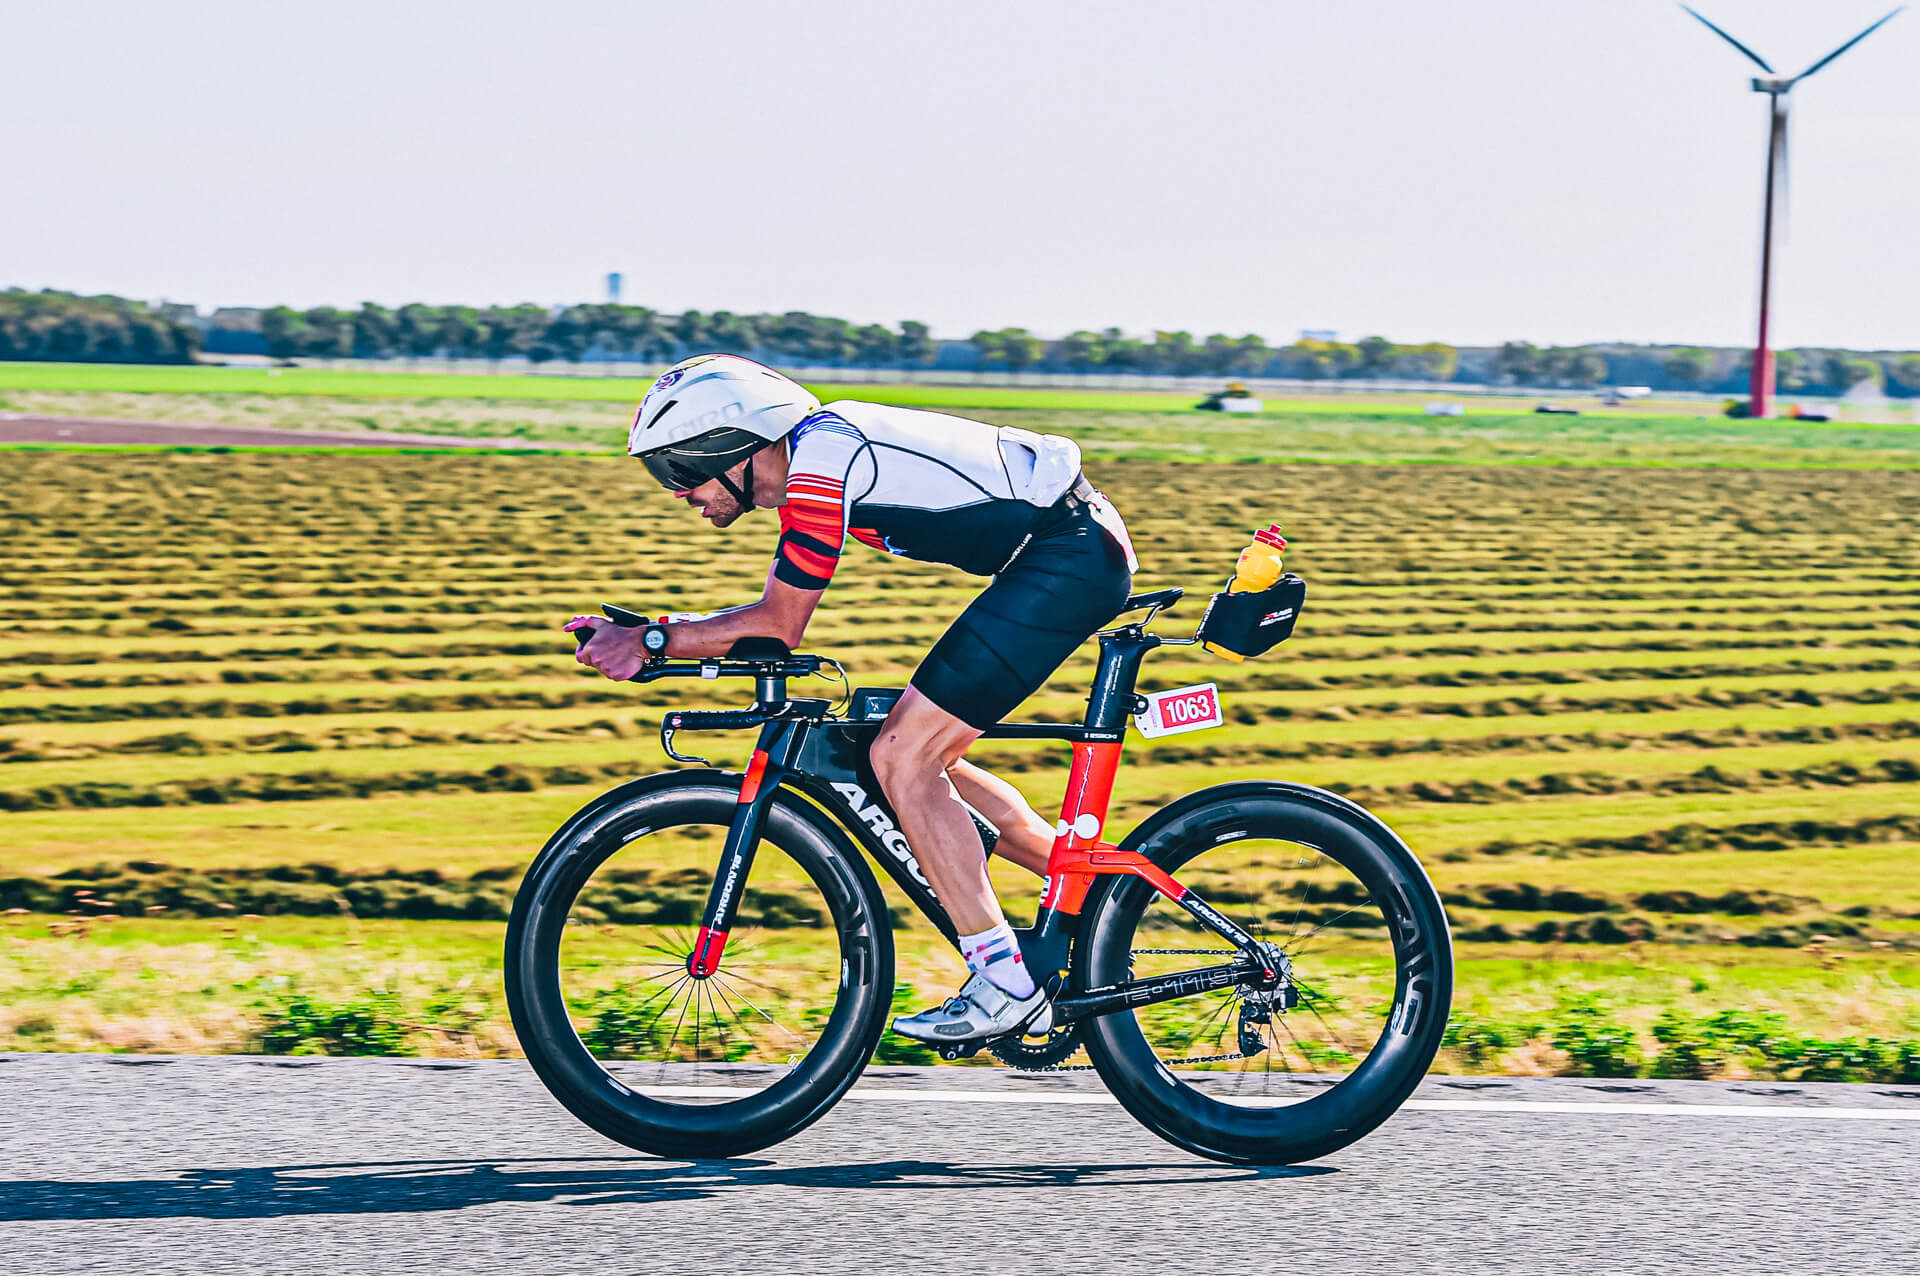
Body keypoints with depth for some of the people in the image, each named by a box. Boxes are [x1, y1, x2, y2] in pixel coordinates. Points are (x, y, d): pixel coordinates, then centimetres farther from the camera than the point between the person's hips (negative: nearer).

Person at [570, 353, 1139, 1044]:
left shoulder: (818, 471, -16)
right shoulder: (818, 446, 14)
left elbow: (778, 625, -11)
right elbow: (777, 616, 17)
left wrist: (648, 640, -6)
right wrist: (634, 635, 10)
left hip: (1070, 558, -10)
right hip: (1077, 553, 10)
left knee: (903, 758, -10)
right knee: (926, 761, 13)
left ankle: (1005, 985, -8)